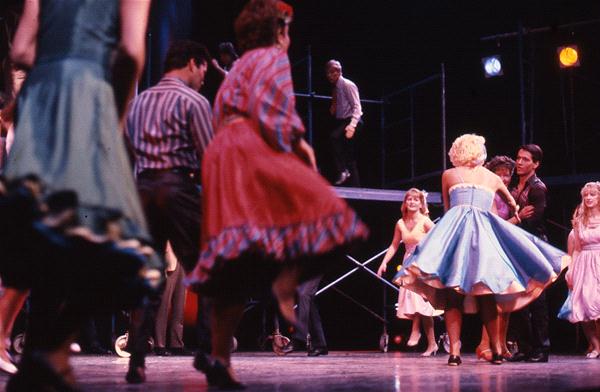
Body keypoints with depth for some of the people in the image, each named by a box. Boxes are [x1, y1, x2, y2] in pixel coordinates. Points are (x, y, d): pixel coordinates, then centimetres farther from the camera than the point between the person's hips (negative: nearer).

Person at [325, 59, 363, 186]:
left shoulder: (348, 85, -9)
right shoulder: (335, 88, 14)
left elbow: (356, 107, -16)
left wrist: (352, 125, -28)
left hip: (351, 121, -9)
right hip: (341, 122, 9)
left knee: (334, 137, -33)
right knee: (350, 158, 7)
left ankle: (342, 170, -28)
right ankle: (355, 185, 9)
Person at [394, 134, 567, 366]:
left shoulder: (448, 175, 16)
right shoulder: (494, 178, 22)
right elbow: (513, 204, 39)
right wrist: (516, 213, 58)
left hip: (454, 228, -2)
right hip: (484, 230, 2)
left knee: (452, 295, -4)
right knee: (486, 295, 9)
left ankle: (454, 351, -12)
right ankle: (496, 350, 8)